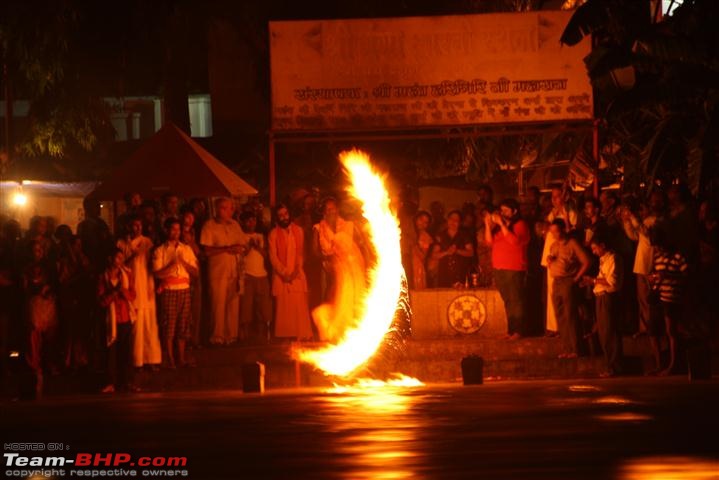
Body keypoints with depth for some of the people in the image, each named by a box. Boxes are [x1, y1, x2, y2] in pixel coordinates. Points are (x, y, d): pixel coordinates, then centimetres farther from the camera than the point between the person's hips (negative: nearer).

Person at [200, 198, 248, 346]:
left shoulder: (235, 225, 15)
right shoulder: (209, 226, -2)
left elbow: (244, 245, 18)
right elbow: (207, 250, -9)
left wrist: (240, 249, -4)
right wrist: (226, 249, -16)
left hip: (235, 271, 5)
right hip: (218, 272, -5)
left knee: (233, 305, 4)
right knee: (218, 305, -6)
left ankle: (231, 335, 10)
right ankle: (217, 338, -1)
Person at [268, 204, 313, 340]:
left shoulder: (298, 231, 10)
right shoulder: (274, 234, 2)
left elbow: (301, 253, 7)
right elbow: (273, 257, -2)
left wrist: (297, 271, -6)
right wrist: (284, 273, -10)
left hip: (297, 275, 2)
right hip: (281, 276, -2)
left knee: (300, 307, -4)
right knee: (283, 307, -5)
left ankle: (303, 336, -2)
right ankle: (285, 337, -3)